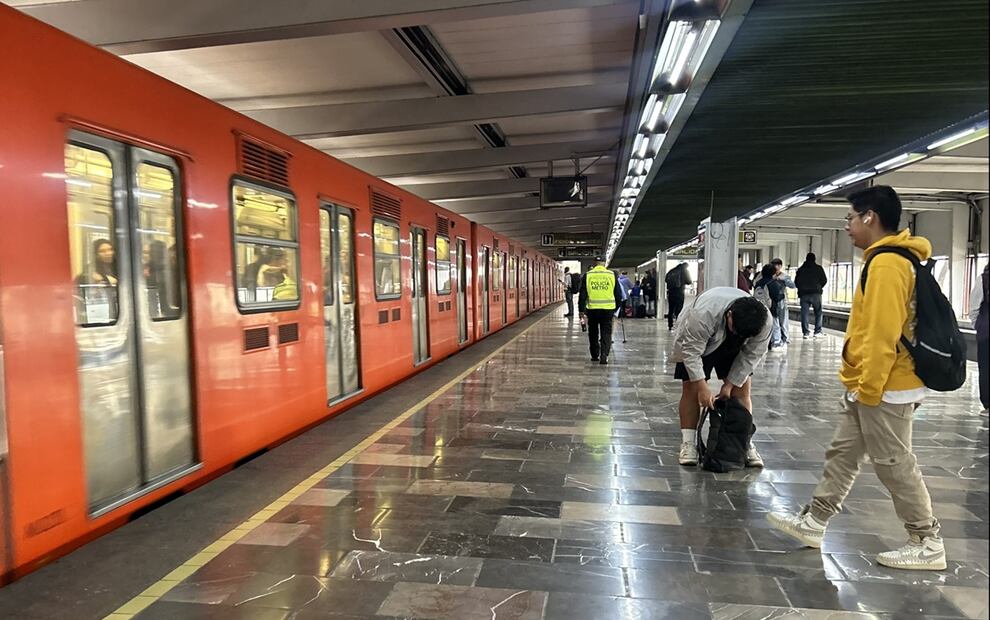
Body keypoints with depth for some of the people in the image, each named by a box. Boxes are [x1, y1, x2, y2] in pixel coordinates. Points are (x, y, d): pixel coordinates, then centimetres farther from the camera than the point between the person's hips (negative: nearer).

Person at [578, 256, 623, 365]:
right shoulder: (612, 275, 2)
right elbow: (618, 294, 6)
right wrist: (617, 307, 18)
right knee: (606, 333, 6)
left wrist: (581, 310, 5)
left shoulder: (587, 276, 0)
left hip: (592, 309, 0)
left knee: (593, 333, 15)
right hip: (608, 308, 0)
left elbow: (582, 295, 0)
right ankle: (604, 356, -5)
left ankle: (595, 355, 23)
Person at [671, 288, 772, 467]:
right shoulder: (703, 314, -43)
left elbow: (751, 355, -18)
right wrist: (702, 387, -32)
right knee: (691, 388, -8)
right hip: (695, 340, -3)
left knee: (743, 389, -4)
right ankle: (688, 444, -2)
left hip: (732, 347, 3)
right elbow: (691, 351, -33)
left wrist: (730, 384, -15)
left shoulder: (765, 321, -31)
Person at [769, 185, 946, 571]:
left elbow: (883, 334, -24)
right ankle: (813, 522, 23)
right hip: (870, 388, 10)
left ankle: (927, 543, 18)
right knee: (842, 455, 14)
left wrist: (868, 387, -19)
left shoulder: (887, 264, -19)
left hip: (884, 389, -10)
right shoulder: (890, 261, 13)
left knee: (894, 464, 2)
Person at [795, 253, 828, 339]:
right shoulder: (818, 268, 2)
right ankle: (817, 332, 1)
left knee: (804, 313, 2)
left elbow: (796, 282, 7)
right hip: (816, 293, -2)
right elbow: (824, 280, 1)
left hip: (803, 294, 2)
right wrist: (819, 287, 17)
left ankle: (805, 332, -3)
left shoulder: (800, 269, 8)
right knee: (818, 313, 7)